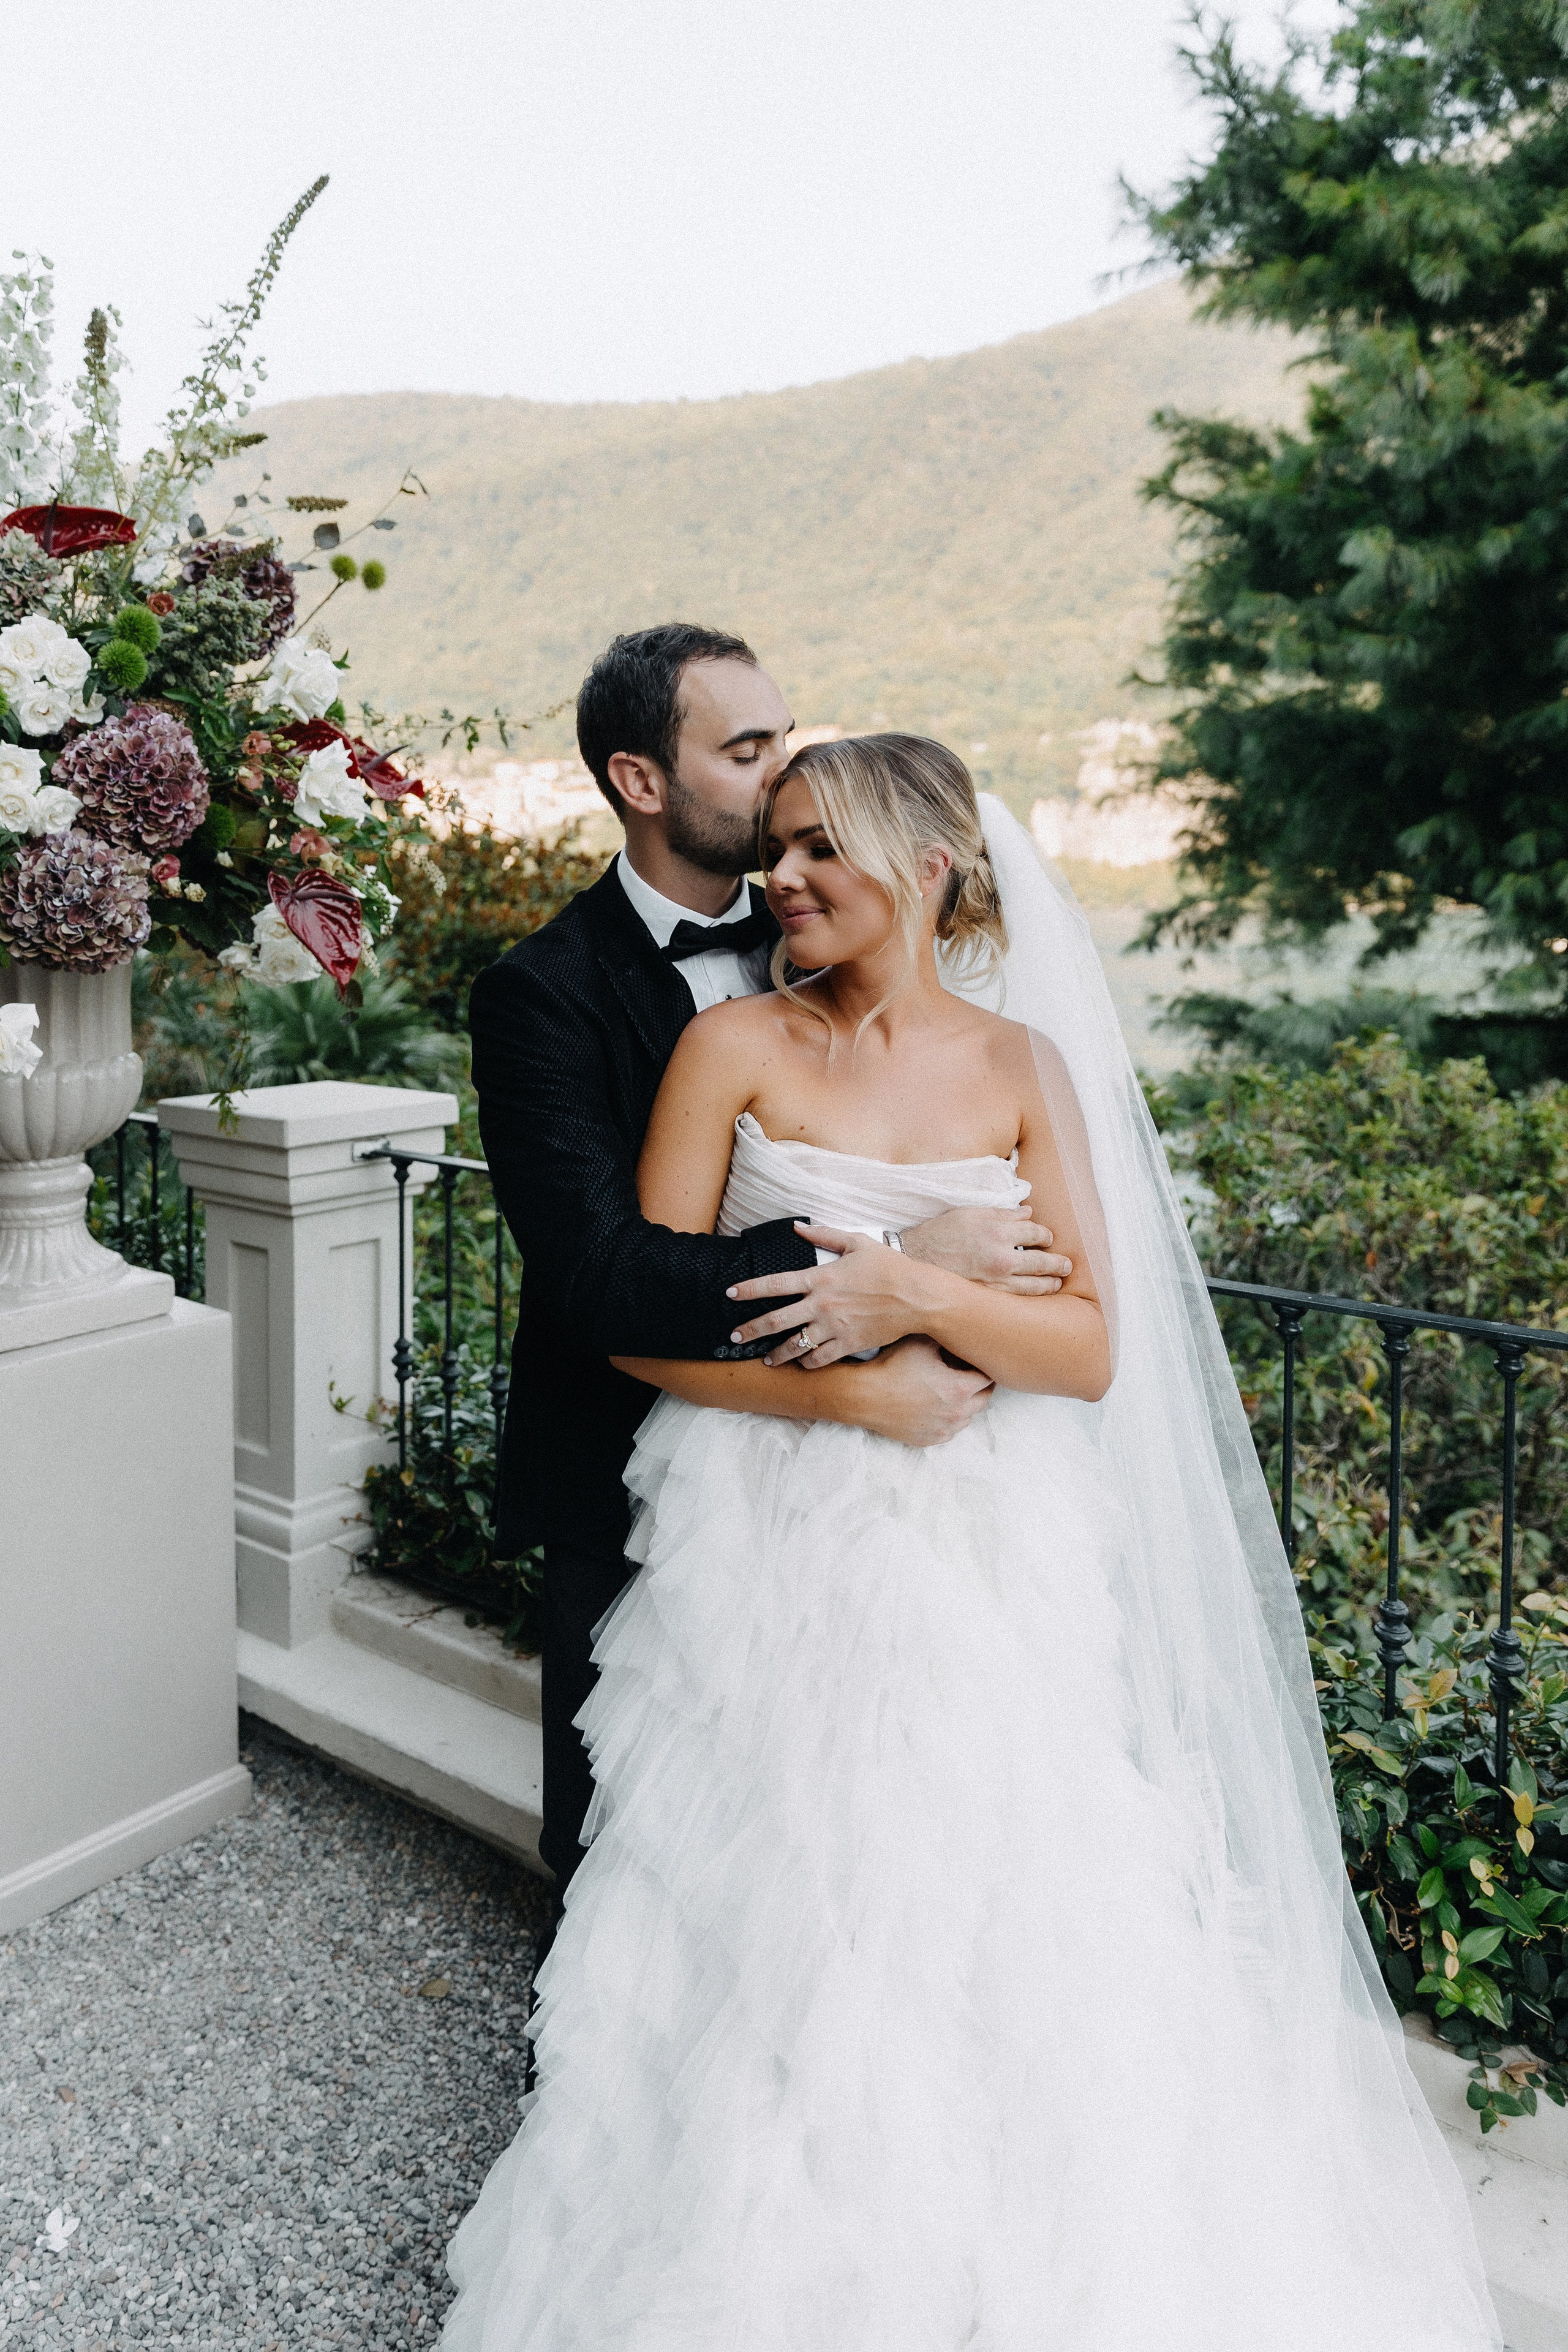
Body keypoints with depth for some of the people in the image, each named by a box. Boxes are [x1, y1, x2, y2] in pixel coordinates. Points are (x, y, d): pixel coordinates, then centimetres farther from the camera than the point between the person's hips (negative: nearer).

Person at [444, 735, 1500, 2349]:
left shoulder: (1024, 1064, 3)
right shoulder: (736, 1045, 0)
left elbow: (1093, 1349, -3)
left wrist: (912, 1296, -18)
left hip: (979, 1564, 1)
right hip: (771, 1561, -1)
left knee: (989, 1928, 7)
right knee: (770, 1926, 5)